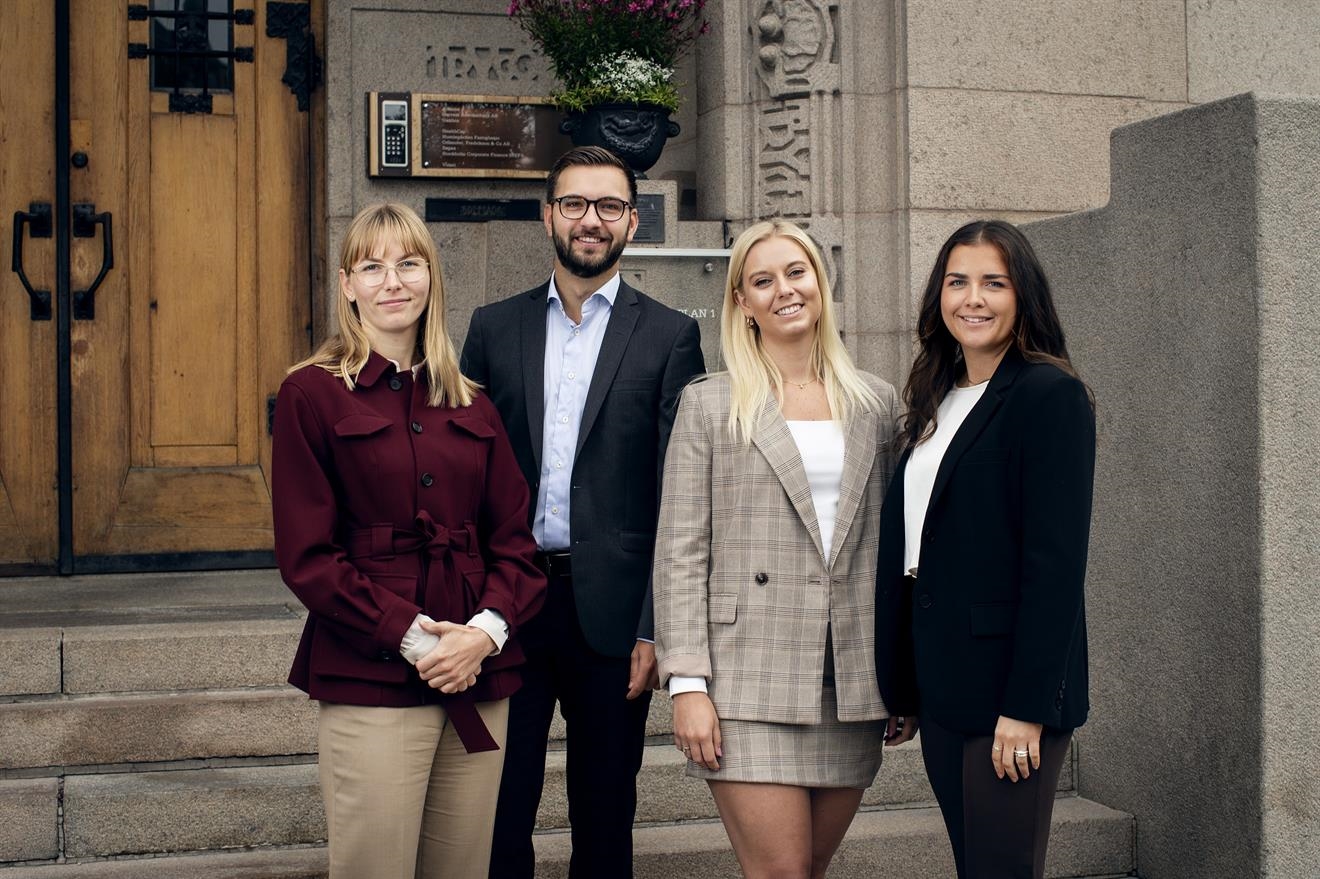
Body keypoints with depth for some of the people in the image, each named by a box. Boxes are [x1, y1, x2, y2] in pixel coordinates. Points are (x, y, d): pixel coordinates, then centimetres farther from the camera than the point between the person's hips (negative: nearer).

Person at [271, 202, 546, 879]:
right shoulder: (312, 393, 0)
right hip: (370, 681, -4)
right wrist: (411, 636, -14)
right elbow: (306, 554, -6)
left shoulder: (469, 405, 13)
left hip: (479, 677, 4)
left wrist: (487, 630, -9)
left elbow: (514, 538, 10)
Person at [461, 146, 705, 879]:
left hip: (611, 607, -1)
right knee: (499, 811, 8)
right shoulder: (495, 327, 8)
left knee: (605, 814, 11)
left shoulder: (669, 337, 1)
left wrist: (657, 628, -7)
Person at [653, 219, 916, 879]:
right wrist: (688, 684, -10)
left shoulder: (876, 403, 12)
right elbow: (680, 552, -2)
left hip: (851, 691, 3)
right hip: (750, 687, -3)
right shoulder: (709, 404, 2)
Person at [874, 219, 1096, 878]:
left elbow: (1057, 563, -15)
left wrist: (1028, 706, -19)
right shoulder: (935, 403, 14)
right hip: (940, 685, 7)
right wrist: (900, 684, 11)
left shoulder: (1051, 396, -9)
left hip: (1008, 680, -7)